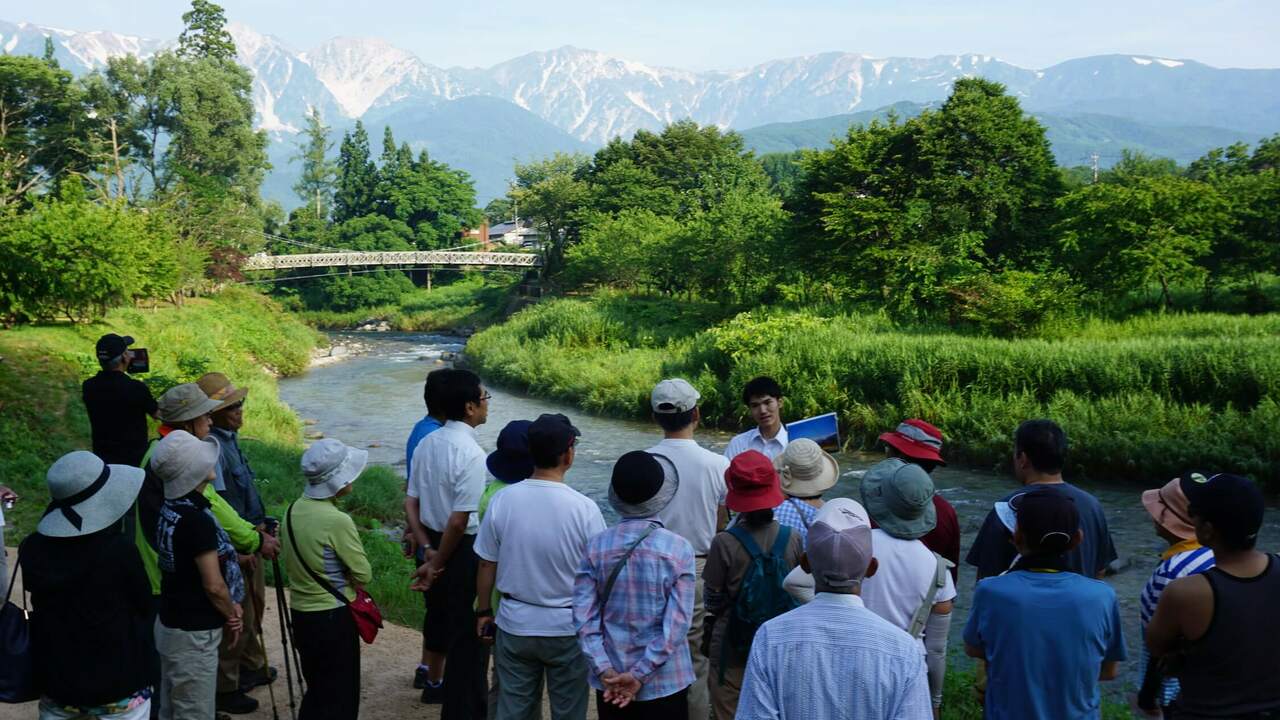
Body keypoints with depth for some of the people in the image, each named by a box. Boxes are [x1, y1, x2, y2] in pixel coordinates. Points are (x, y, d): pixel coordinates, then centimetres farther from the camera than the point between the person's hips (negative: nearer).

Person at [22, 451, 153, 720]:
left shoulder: (33, 548, -9)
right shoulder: (118, 549, -22)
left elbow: (43, 604, 6)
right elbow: (144, 607, -7)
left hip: (56, 682, 4)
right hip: (118, 686, -4)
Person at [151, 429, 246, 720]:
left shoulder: (170, 510, 3)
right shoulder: (196, 520, -25)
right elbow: (213, 585, -22)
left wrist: (230, 607, 3)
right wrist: (232, 614, -3)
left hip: (170, 622, 9)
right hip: (193, 634, -9)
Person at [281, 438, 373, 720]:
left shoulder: (293, 511, 1)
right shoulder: (337, 520, -22)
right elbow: (363, 575, -14)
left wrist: (315, 579, 6)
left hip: (301, 612, 8)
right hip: (333, 616, -7)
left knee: (315, 690, 21)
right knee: (339, 697, 5)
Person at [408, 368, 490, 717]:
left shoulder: (427, 443, 0)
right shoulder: (471, 453, -24)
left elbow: (412, 502, 4)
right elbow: (459, 520, -24)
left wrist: (428, 550, 3)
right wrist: (438, 563, -14)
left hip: (433, 541, 8)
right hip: (460, 548, -8)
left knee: (438, 616, 27)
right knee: (466, 629, 6)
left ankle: (436, 683, 48)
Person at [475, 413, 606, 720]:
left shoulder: (502, 501, -9)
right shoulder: (584, 508, -18)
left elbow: (487, 565, 0)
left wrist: (484, 611, 15)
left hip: (514, 625, 3)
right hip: (567, 628, -3)